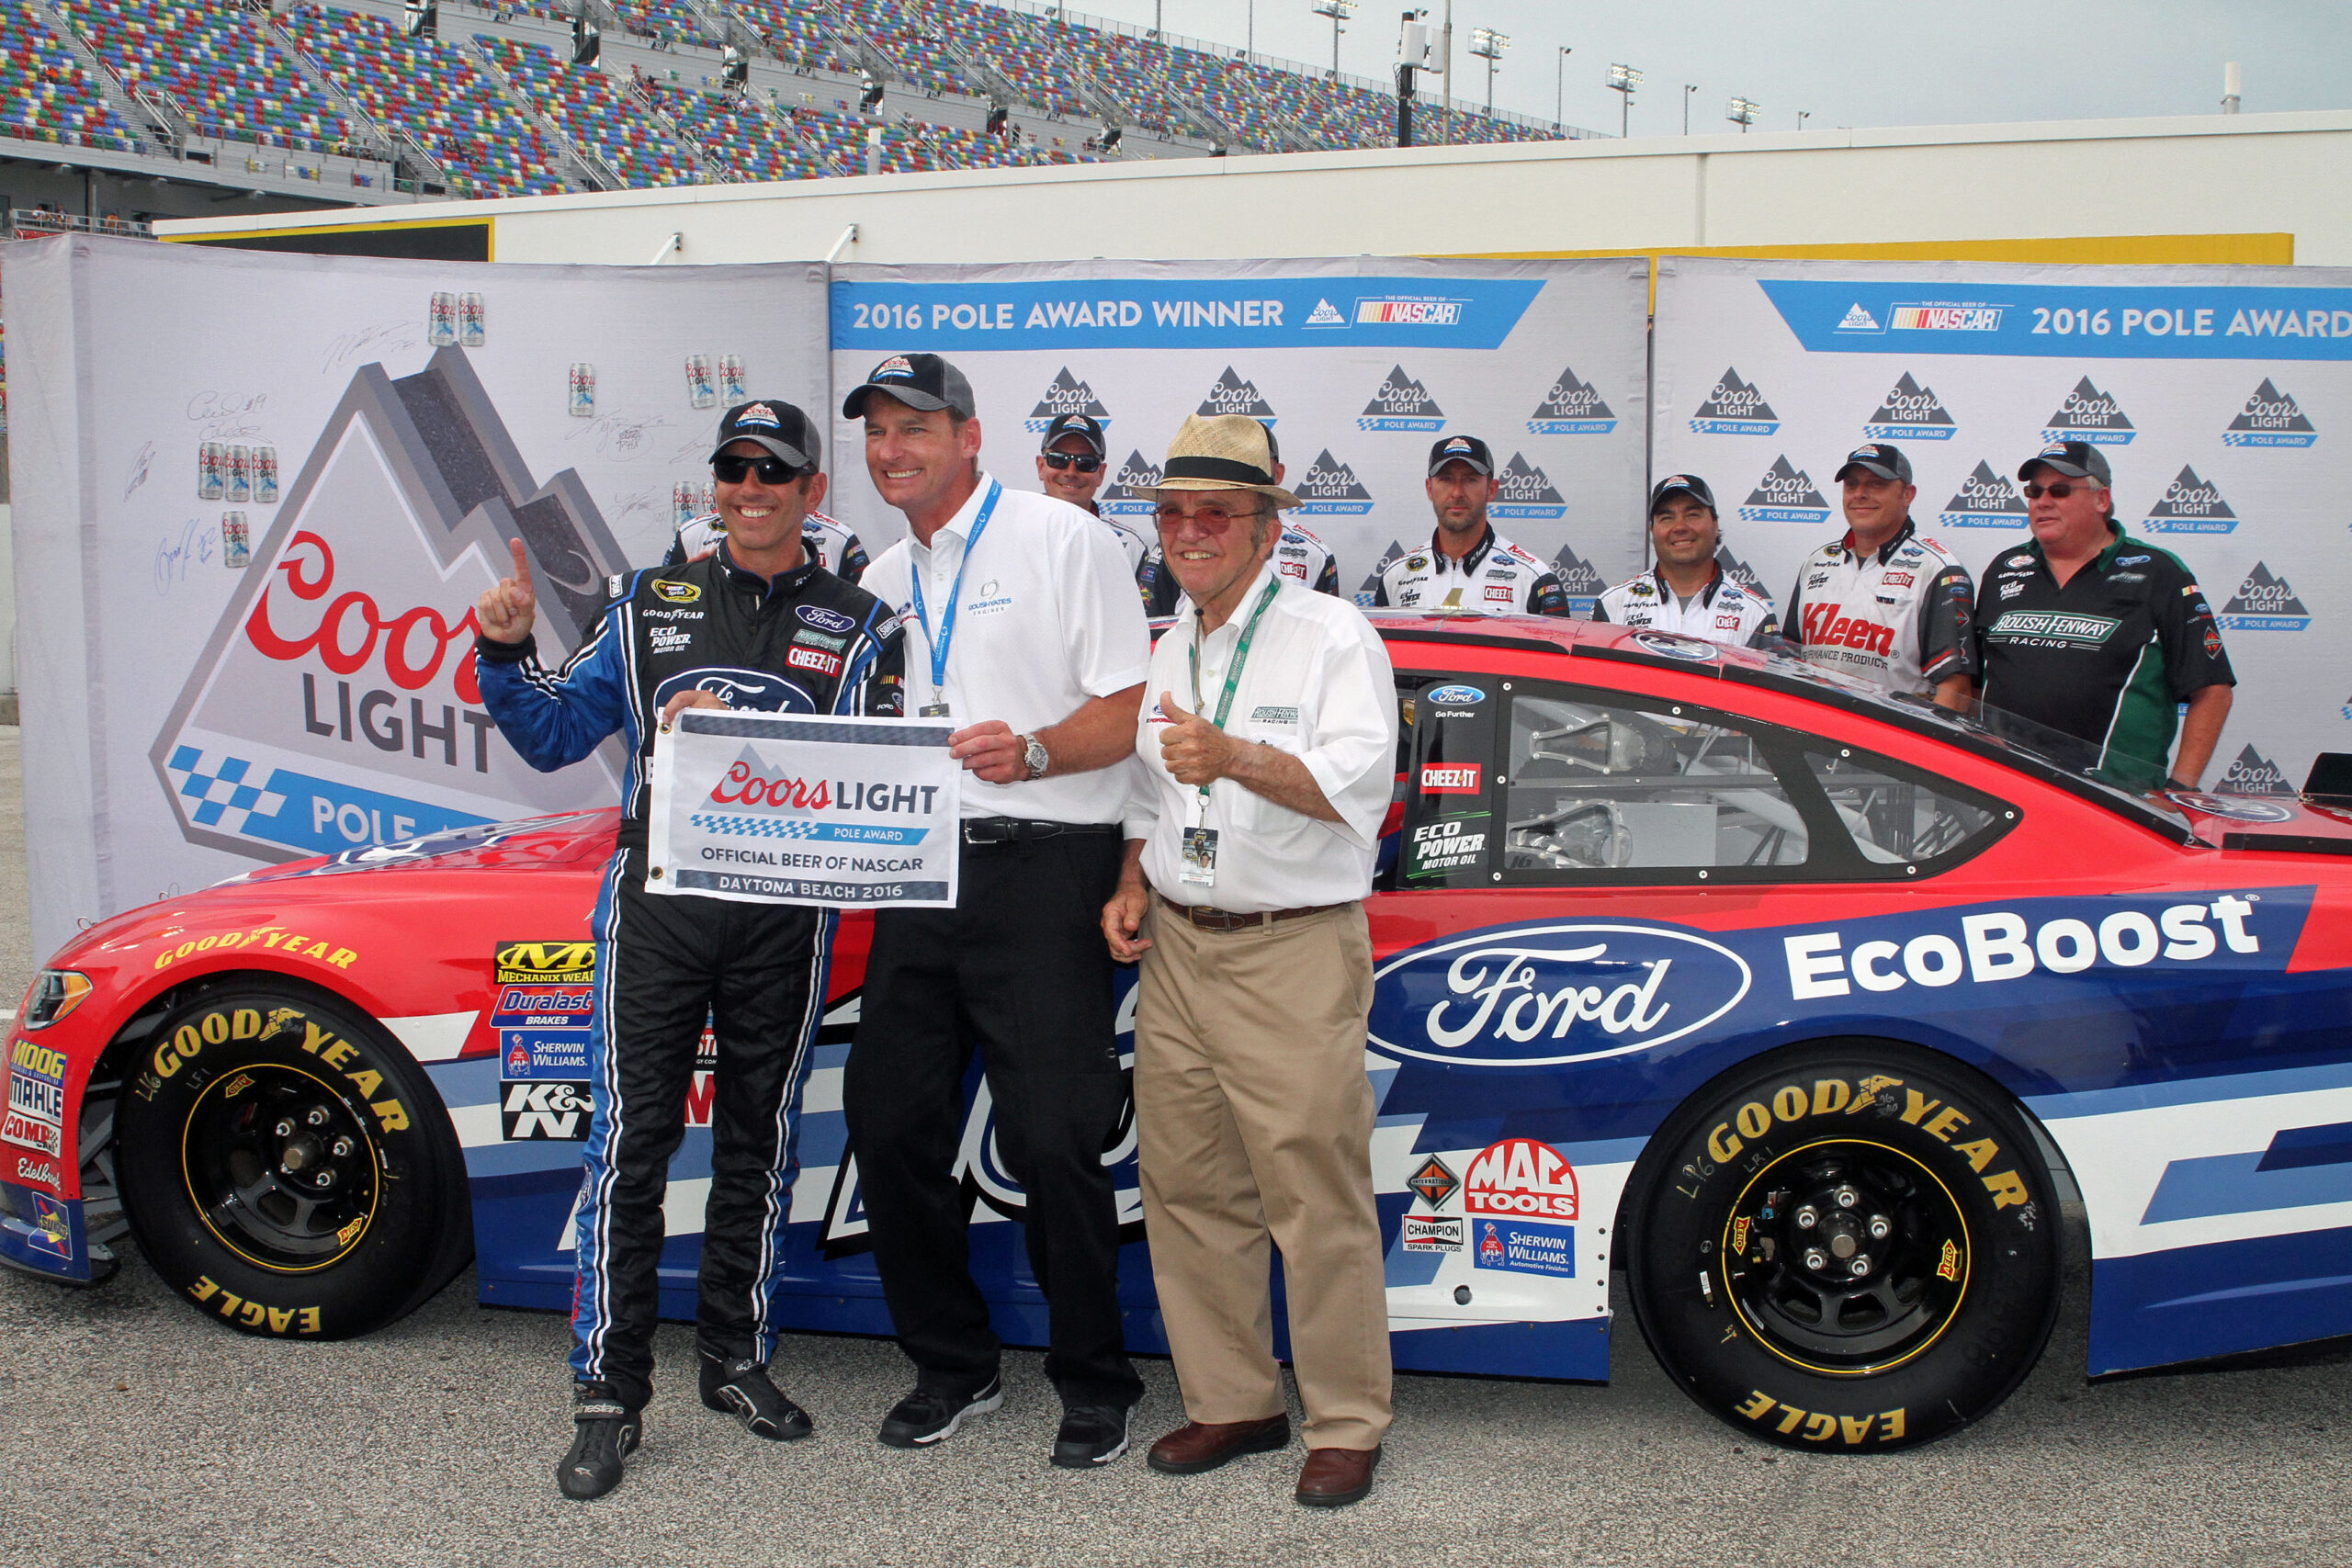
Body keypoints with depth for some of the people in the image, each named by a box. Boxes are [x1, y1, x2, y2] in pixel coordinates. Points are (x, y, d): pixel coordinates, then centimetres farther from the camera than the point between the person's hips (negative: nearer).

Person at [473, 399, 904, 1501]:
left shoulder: (857, 625, 8)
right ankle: (609, 1392, 3)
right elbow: (555, 735, 11)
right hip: (658, 900, 0)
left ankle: (736, 1358, 25)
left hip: (787, 907, 0)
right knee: (632, 1138, -4)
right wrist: (507, 655, -5)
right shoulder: (649, 604, 12)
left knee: (758, 1141, 11)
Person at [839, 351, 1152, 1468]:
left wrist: (1033, 751, -24)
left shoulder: (1062, 540, -2)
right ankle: (952, 1366, 23)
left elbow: (1133, 708, -7)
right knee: (888, 1122, 7)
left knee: (1051, 1139, -6)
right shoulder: (883, 580, 19)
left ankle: (1094, 1383, 12)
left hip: (1043, 867, -7)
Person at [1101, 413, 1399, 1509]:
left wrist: (1233, 758, -32)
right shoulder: (1165, 652, 17)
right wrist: (1133, 886, 10)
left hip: (1294, 954, -6)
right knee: (1186, 1189, 8)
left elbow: (1355, 783, -18)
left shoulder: (1331, 637, -4)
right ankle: (1231, 1402, 21)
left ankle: (1346, 1424, 8)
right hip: (1178, 947, 7)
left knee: (1317, 1200, -5)